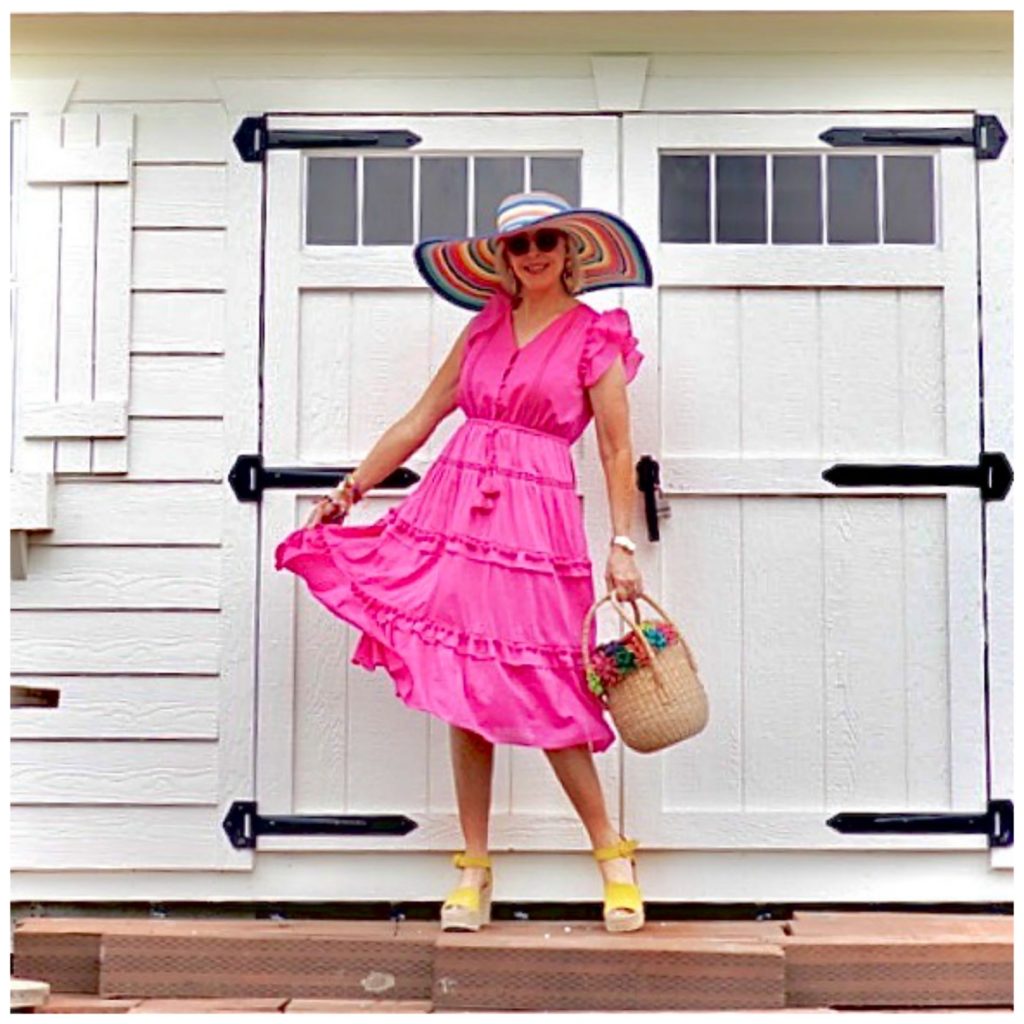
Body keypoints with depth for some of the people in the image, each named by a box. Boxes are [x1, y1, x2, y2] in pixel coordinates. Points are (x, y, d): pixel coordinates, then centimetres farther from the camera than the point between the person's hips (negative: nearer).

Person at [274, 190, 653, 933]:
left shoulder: (594, 337, 3)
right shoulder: (486, 325, 14)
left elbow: (618, 452, 0)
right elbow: (422, 419, 16)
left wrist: (623, 546, -8)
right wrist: (349, 490, 13)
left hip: (537, 523, -4)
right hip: (454, 510, 4)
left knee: (538, 696, -5)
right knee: (461, 692, 4)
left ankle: (614, 855, 13)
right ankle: (475, 869, 14)